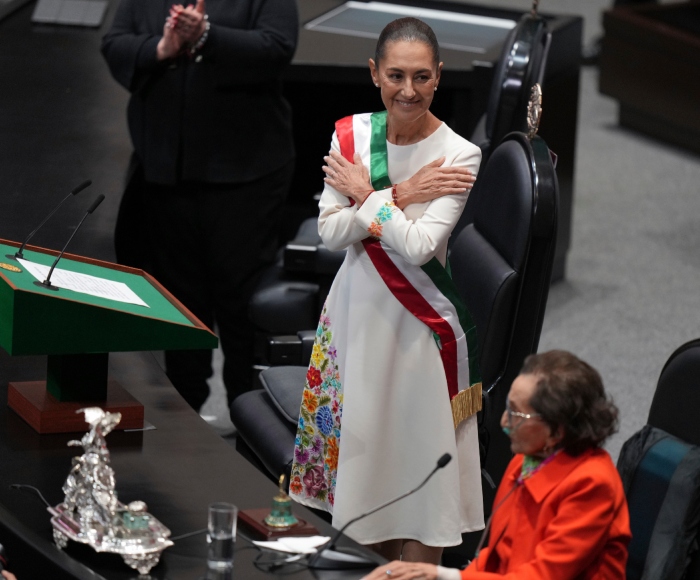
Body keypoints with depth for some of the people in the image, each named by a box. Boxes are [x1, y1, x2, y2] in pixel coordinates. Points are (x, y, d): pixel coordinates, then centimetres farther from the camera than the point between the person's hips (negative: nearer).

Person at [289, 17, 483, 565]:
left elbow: (420, 246, -22)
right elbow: (330, 232, -8)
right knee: (362, 441, 15)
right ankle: (389, 559, 32)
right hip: (356, 310, 5)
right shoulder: (351, 135, -2)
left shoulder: (458, 154, -15)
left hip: (420, 321, -5)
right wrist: (399, 196, -18)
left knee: (418, 450, 2)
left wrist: (367, 194, -12)